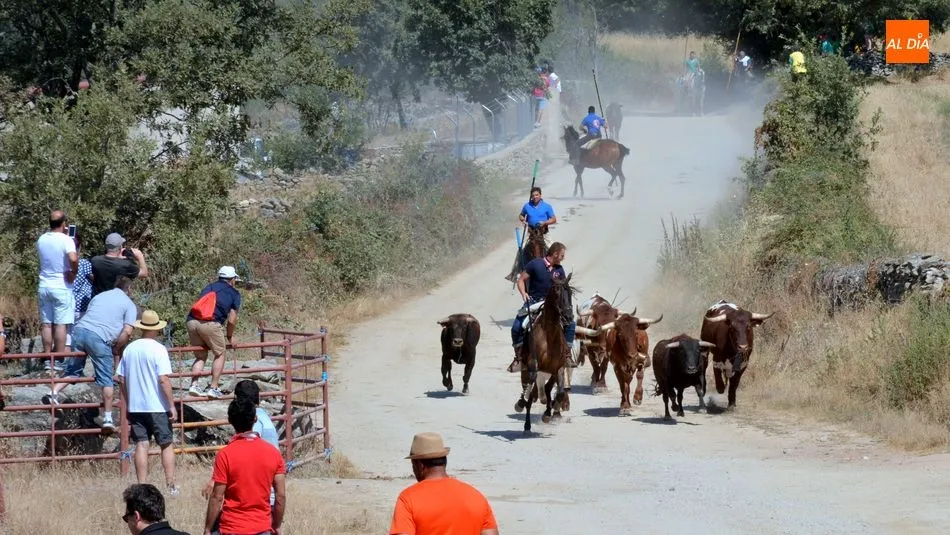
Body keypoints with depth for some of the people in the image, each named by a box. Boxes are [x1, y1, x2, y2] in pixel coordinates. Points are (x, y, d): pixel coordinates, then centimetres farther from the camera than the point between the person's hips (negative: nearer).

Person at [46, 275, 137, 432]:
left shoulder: (100, 296, 28)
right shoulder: (129, 305, 13)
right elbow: (127, 331, 1)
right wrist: (116, 351, 12)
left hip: (79, 330, 4)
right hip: (99, 337, -4)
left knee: (73, 370, 18)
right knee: (106, 380, 6)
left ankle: (54, 392, -3)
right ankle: (107, 418, 7)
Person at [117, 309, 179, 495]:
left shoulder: (129, 349, 4)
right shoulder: (158, 349, -11)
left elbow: (121, 379, 9)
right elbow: (164, 379, -17)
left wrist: (128, 403, 19)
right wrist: (172, 405, -11)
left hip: (135, 406, 4)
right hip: (158, 407, -4)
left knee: (141, 445, 5)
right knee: (166, 445, 6)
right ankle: (171, 486, 5)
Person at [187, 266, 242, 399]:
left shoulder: (209, 287, 28)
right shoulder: (234, 294, 14)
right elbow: (231, 320, 9)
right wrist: (229, 337, 27)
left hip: (191, 321, 5)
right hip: (210, 323, -5)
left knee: (201, 356, 20)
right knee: (220, 354, 15)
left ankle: (194, 385, 4)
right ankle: (213, 387, 8)